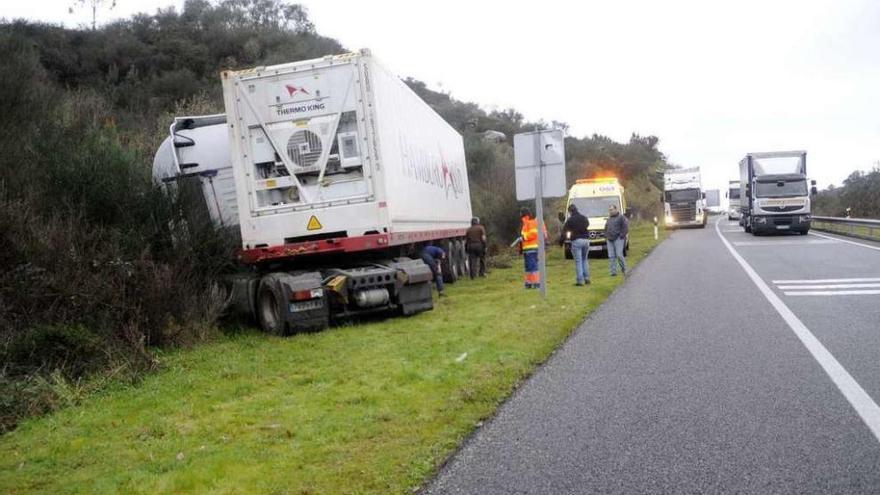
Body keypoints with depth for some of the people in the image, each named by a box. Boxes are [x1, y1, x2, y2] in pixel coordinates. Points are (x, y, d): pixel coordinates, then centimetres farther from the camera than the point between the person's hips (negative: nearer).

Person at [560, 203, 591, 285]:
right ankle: (587, 278, 14)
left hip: (576, 241, -5)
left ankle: (580, 280, -3)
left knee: (578, 261, -1)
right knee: (584, 260, 17)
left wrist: (561, 241, 5)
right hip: (586, 240, 5)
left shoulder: (570, 220, -4)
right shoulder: (584, 218, 11)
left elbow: (564, 231, -3)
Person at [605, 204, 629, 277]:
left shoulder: (621, 217, 0)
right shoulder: (609, 219, 21)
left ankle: (624, 269, 7)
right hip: (610, 240, 7)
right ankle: (613, 272, 1)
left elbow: (626, 228, -7)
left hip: (618, 239, -6)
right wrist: (606, 237, 16)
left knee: (619, 255, -13)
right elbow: (606, 229, 30)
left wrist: (621, 236, -13)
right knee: (611, 256, 0)